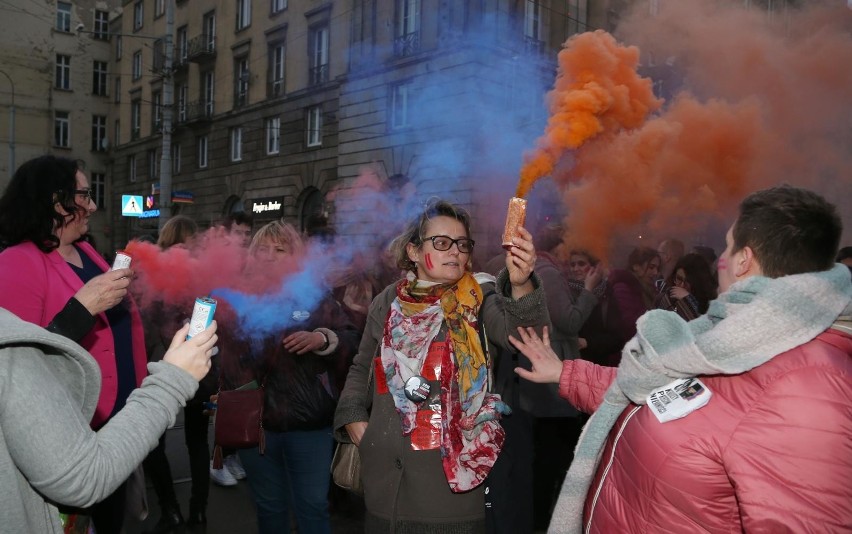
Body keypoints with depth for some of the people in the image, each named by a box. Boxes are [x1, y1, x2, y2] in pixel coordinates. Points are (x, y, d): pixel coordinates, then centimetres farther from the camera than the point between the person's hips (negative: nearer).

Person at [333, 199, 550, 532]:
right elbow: (362, 368, 18)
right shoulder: (388, 302, 5)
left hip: (452, 467, -3)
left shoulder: (478, 298, -4)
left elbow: (519, 331, -24)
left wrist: (521, 285, -42)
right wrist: (353, 417, 5)